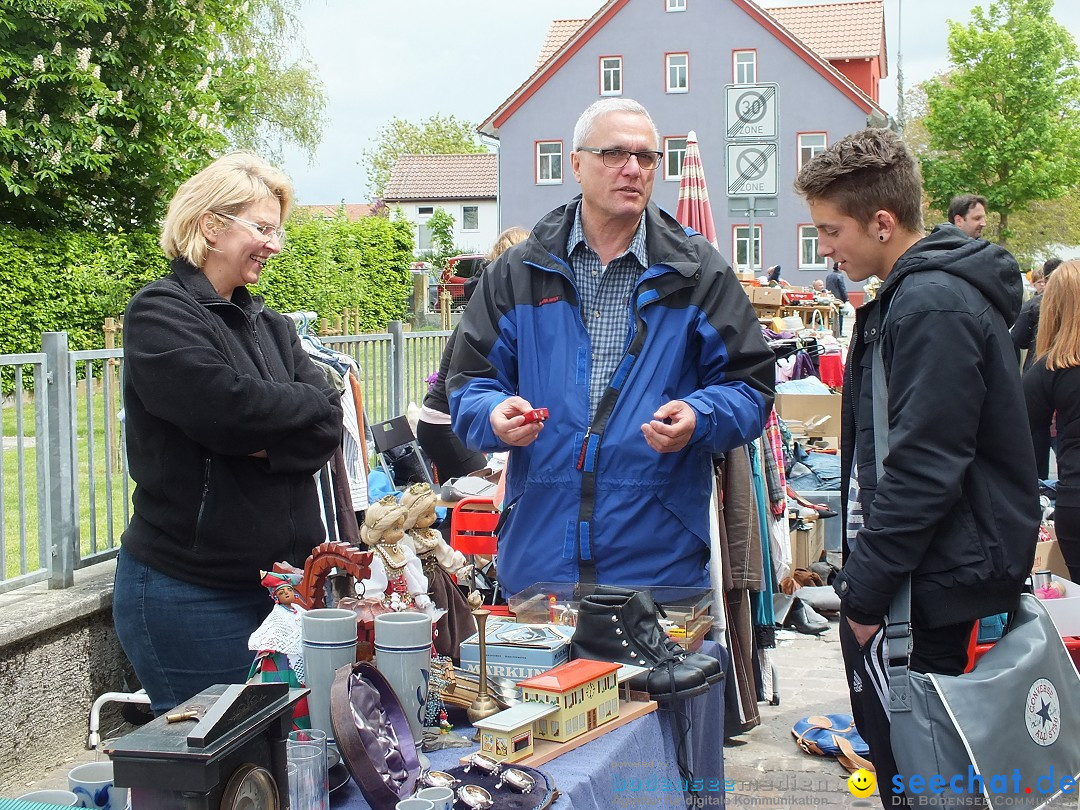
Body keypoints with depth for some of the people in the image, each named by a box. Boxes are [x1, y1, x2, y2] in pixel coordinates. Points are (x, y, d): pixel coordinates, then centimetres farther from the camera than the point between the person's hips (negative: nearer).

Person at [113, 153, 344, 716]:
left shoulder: (269, 326, 16)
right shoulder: (160, 315, -7)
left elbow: (329, 427, 3)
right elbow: (229, 409, -22)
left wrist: (267, 446, -16)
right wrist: (305, 404, -5)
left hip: (277, 581, 7)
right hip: (189, 594, -7)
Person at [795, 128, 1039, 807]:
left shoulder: (932, 307, -19)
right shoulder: (915, 294, 14)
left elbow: (922, 470, -23)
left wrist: (865, 591, -17)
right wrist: (862, 577, 19)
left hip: (926, 587, -10)